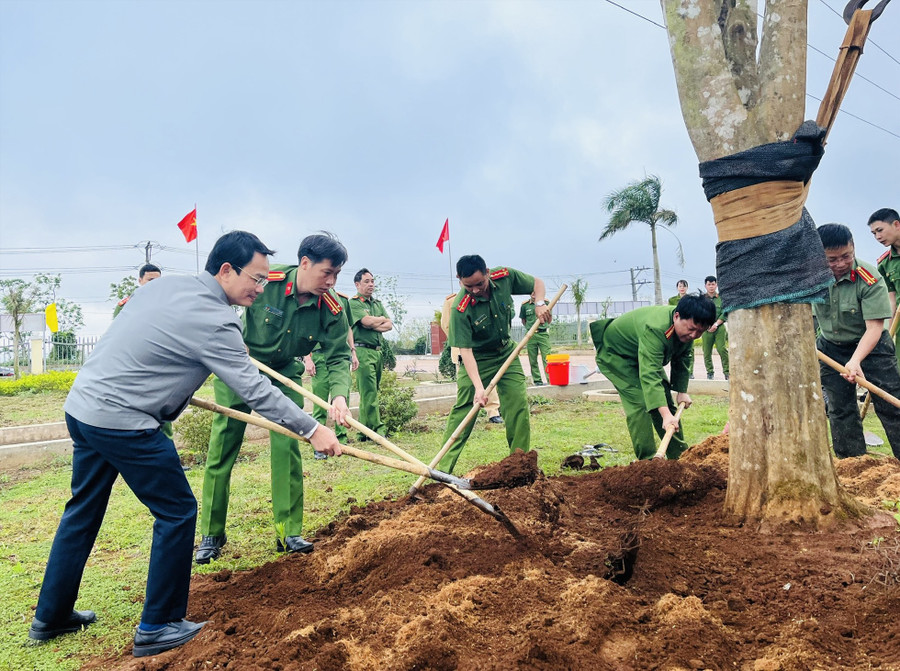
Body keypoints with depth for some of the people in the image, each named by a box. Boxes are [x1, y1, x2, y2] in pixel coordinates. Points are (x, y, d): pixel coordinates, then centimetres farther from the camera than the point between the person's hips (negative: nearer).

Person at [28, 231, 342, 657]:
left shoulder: (166, 284, 7)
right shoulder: (213, 322, -19)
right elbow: (255, 391, -18)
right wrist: (312, 430, -12)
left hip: (81, 404, 9)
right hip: (122, 422, -9)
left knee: (83, 510, 22)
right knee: (177, 512, 3)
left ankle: (51, 616, 38)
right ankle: (157, 627, 14)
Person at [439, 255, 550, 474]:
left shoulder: (505, 277, -17)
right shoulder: (460, 309, -30)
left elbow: (537, 283, 1)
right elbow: (465, 351, -30)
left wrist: (539, 303, -19)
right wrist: (479, 387, -38)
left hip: (506, 352, 4)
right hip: (477, 360, -4)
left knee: (519, 403, -4)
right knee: (463, 410, -7)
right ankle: (443, 468, -1)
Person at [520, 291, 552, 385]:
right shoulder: (525, 305, 6)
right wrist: (529, 328, 9)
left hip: (543, 333, -1)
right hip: (530, 335, 1)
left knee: (547, 359, -7)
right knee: (533, 360, 3)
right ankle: (537, 380, 10)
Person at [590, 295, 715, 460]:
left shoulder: (688, 327, -15)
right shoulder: (655, 330, -42)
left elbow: (684, 358, 3)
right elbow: (649, 375, -49)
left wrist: (682, 390, -5)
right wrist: (666, 415, -55)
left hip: (643, 356, 9)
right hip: (615, 354, -8)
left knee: (665, 399, 7)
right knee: (640, 404, -21)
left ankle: (679, 456, 18)